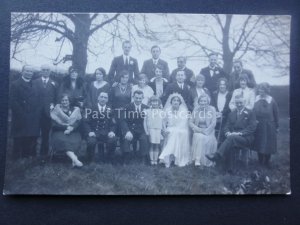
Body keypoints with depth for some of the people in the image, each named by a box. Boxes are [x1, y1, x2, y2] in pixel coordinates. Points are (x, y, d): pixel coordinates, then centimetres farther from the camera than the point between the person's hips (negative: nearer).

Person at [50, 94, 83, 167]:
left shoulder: (75, 110, 13)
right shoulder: (56, 110, 9)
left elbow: (78, 122, 1)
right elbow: (54, 124, -2)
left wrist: (71, 128, -19)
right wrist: (66, 127, -14)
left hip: (73, 132, 2)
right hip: (59, 132, -2)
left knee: (76, 139, -33)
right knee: (63, 140, -35)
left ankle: (73, 159, -42)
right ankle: (75, 159, -50)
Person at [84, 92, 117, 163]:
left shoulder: (110, 110, 14)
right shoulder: (91, 109, 8)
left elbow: (113, 124, 9)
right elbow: (86, 122, 2)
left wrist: (112, 131, -12)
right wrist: (89, 132, -16)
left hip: (106, 133, 2)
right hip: (94, 132, -1)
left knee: (113, 140, -30)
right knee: (91, 141, -34)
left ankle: (109, 160, -5)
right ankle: (90, 160, -6)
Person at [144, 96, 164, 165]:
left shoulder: (161, 112, 5)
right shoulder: (148, 111, 4)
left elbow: (163, 122, 6)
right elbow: (145, 122, 5)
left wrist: (162, 130, -2)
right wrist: (146, 131, -2)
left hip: (158, 130, 1)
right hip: (150, 130, -1)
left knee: (157, 146, 2)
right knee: (151, 145, -1)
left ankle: (156, 160, 7)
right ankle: (151, 160, 5)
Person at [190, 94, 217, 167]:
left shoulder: (212, 109, 3)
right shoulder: (196, 109, 7)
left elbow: (213, 123, -4)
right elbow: (191, 123, 4)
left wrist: (206, 131, -17)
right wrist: (199, 129, -12)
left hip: (209, 132, 0)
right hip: (198, 131, 1)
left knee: (209, 139, -32)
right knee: (199, 137, -32)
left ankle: (207, 161, -23)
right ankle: (197, 160, -36)